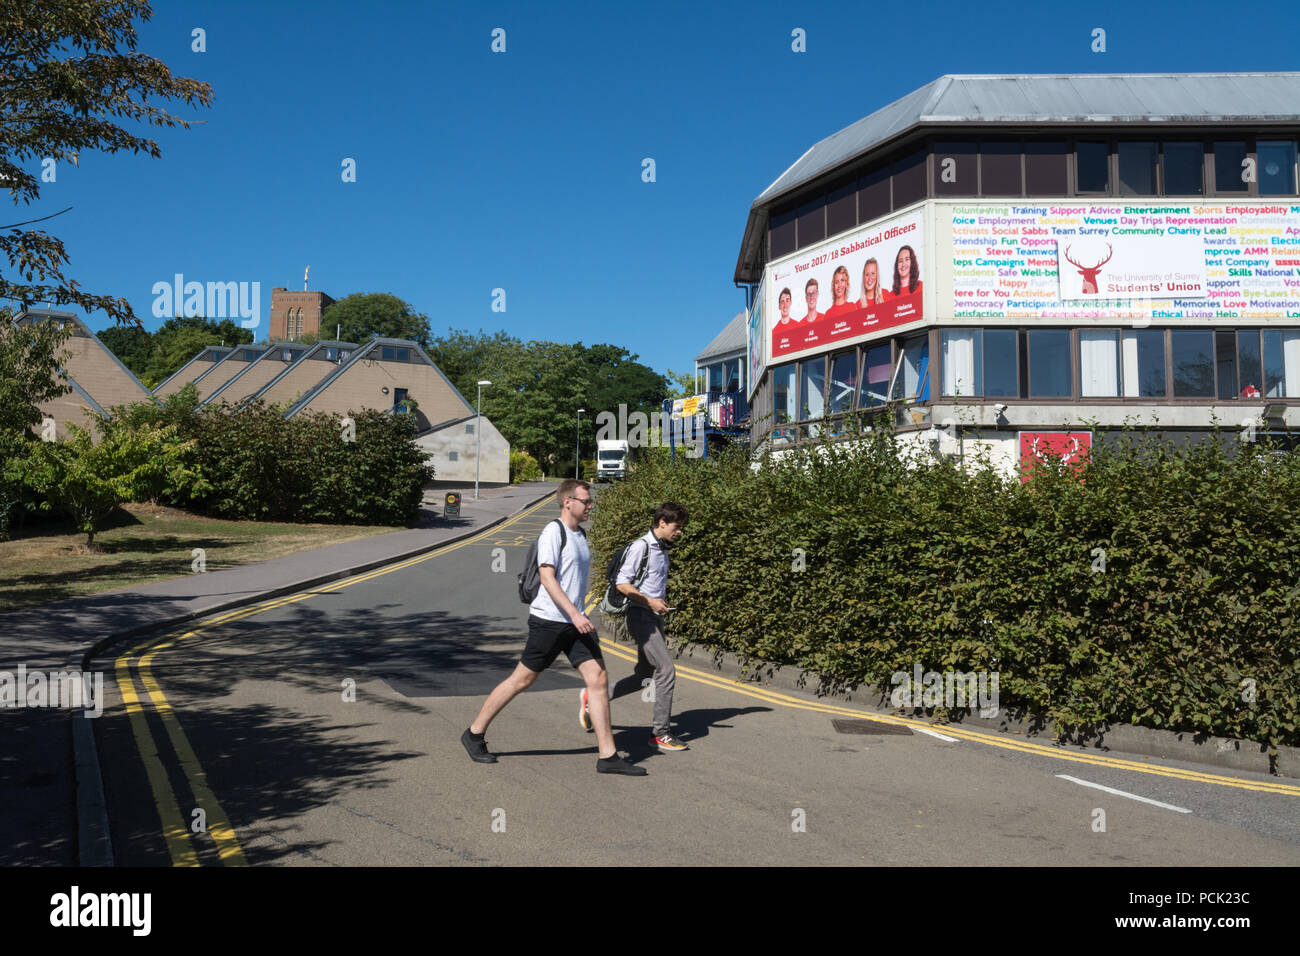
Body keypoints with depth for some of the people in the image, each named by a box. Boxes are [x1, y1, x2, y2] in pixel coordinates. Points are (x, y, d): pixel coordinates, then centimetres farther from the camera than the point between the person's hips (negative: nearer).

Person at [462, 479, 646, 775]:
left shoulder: (580, 534, 15)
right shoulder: (553, 532, -11)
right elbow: (547, 578, -19)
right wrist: (574, 614, -26)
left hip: (575, 623, 8)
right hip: (549, 620, -8)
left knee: (599, 680, -2)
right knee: (522, 680, 2)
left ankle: (608, 756, 2)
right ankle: (474, 734, 19)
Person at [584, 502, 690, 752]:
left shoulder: (663, 548, 15)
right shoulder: (641, 546, -13)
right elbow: (621, 583, -16)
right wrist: (649, 601, -19)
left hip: (654, 618, 9)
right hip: (640, 616, -9)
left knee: (644, 675, 12)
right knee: (666, 670, -12)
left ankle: (594, 698, 26)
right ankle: (660, 733, -3)